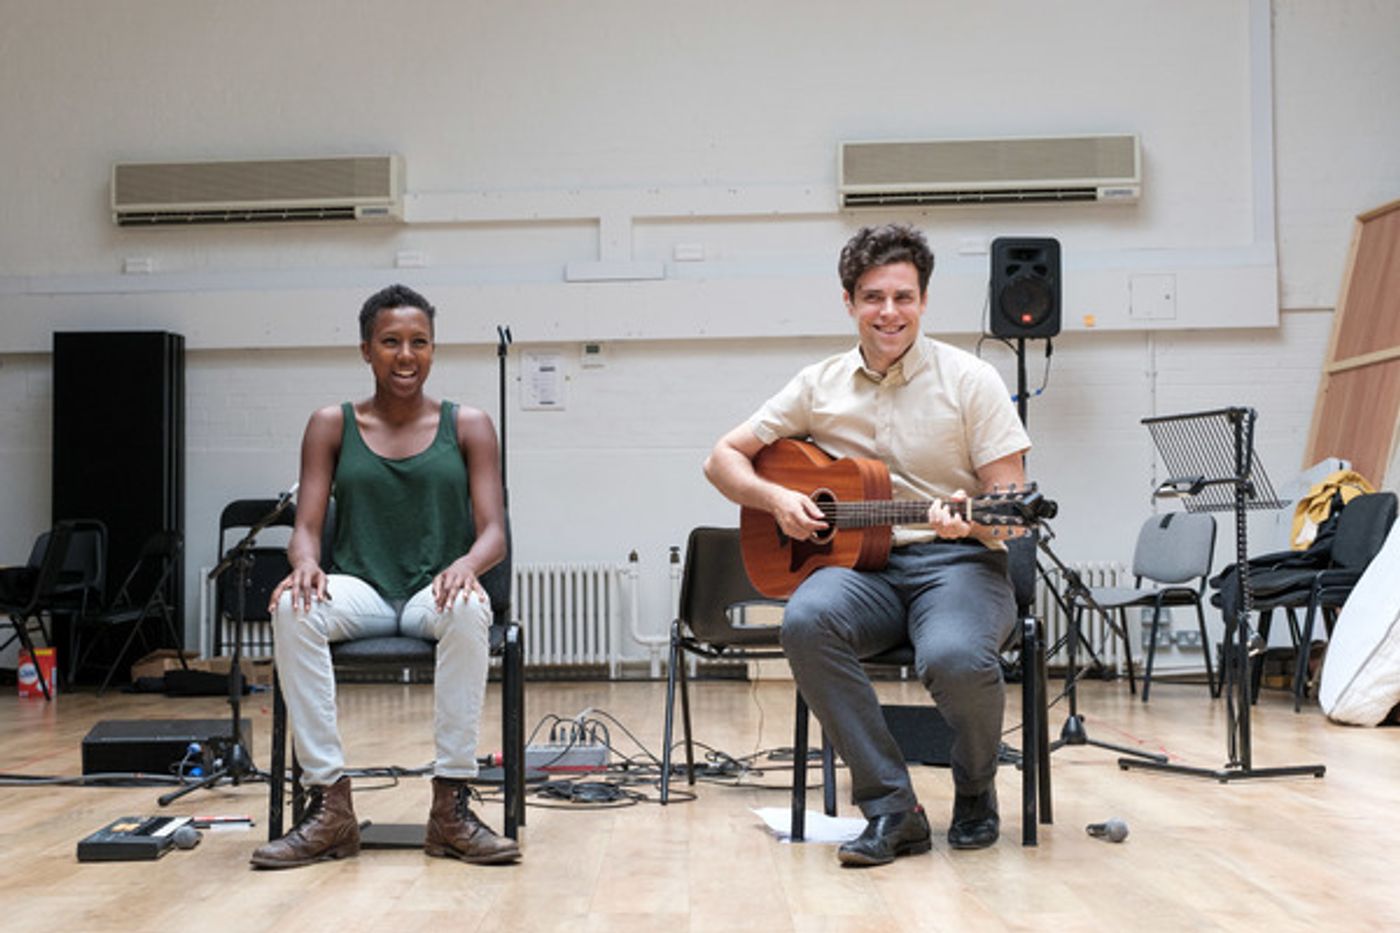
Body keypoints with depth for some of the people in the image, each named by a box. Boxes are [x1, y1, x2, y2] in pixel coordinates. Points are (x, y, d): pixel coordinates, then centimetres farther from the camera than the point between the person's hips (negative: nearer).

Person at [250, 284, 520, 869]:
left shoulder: (468, 426, 7)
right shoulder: (332, 425, 10)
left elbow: (494, 532, 1)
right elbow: (306, 527, 4)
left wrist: (465, 565, -24)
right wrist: (306, 564, -22)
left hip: (436, 592, -1)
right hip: (361, 592, 1)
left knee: (468, 612, -37)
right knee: (293, 610, -33)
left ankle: (451, 807, -30)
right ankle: (330, 807, -28)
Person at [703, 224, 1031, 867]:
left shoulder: (969, 380, 1)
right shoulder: (821, 386, 10)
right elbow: (723, 458, 15)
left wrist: (970, 520, -24)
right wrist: (776, 498, -4)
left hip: (956, 561, -2)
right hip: (862, 563, 2)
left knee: (956, 659, -35)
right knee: (806, 619, -33)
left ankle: (976, 792, 1)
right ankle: (891, 809, -20)